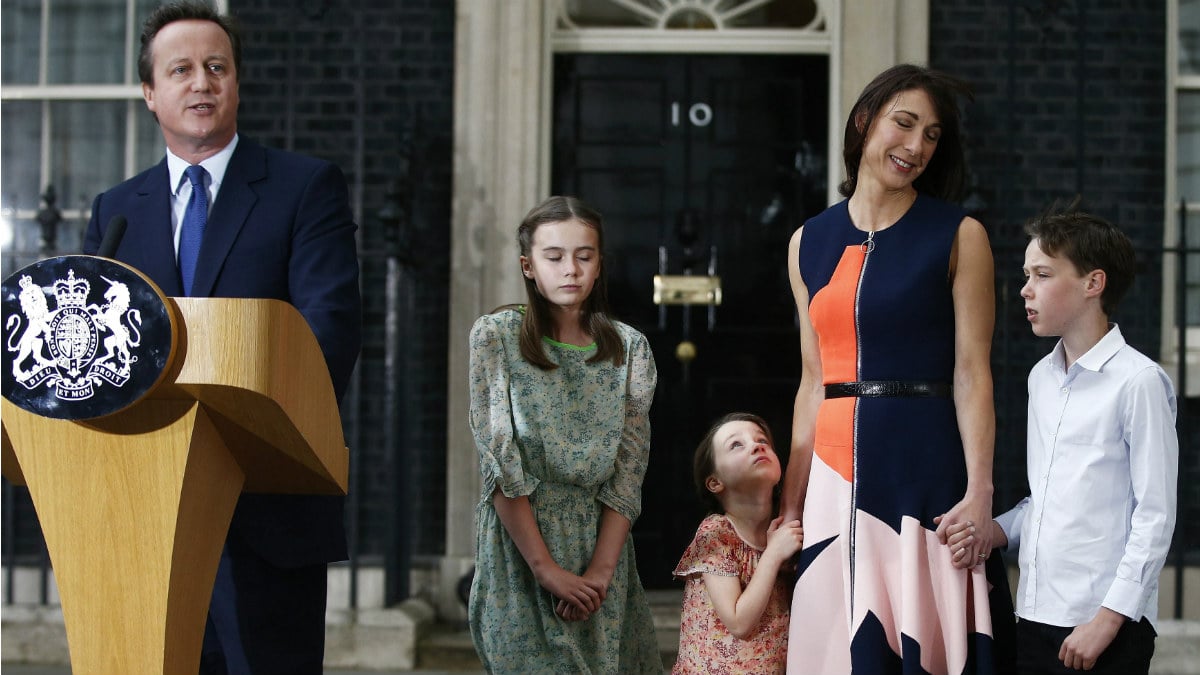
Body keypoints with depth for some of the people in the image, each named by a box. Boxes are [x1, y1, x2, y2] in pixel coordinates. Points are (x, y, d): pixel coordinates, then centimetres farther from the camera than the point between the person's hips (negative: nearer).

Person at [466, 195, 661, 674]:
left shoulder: (629, 349, 5)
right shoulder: (495, 337, -3)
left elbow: (628, 471, -1)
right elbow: (500, 463, -10)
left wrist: (602, 568, -13)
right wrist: (546, 568, -16)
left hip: (601, 542, 3)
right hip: (519, 542, -3)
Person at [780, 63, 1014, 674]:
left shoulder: (959, 235, 1)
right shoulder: (810, 242, 11)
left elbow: (972, 373, -5)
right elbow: (814, 383, 13)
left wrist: (979, 492, -14)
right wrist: (791, 503, 10)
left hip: (925, 467, -3)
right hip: (837, 472, 4)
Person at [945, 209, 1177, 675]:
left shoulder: (1137, 381, -9)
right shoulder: (1041, 378, 14)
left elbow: (1155, 515, -11)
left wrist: (1108, 619, -14)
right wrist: (994, 531, 0)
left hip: (1107, 627, -6)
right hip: (1036, 616, 6)